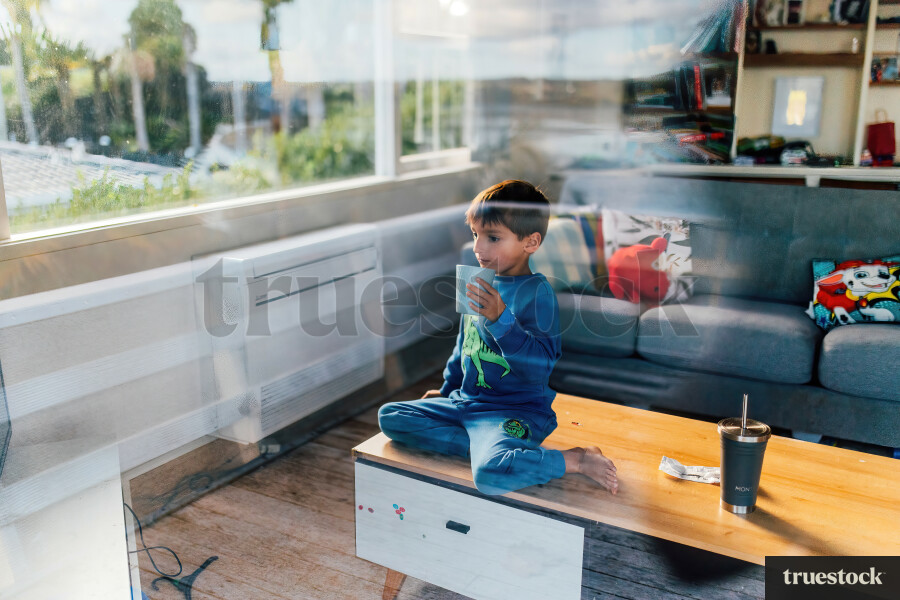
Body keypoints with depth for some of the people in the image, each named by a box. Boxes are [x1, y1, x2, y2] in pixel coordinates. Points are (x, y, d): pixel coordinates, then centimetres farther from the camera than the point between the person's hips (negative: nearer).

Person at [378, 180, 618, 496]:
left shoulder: (536, 292, -15)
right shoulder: (482, 284, 9)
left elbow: (540, 366, -24)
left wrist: (501, 318, -32)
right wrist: (448, 387, 31)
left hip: (514, 411, -8)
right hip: (466, 400, 9)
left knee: (490, 473, -35)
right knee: (389, 417, -1)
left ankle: (576, 459, -10)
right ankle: (489, 447, -10)